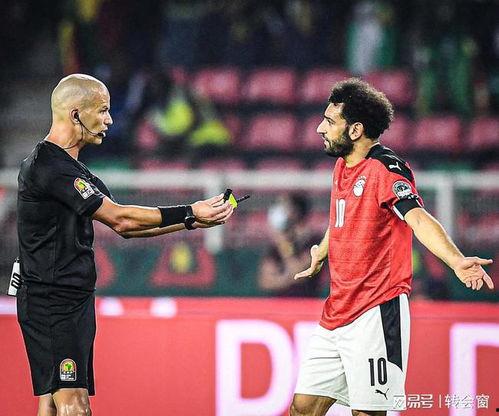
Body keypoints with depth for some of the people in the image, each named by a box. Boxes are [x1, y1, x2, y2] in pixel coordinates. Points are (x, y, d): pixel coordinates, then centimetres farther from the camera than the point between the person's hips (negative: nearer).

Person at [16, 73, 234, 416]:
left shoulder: (69, 167, 18)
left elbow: (125, 226, 18)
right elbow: (119, 218, -18)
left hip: (73, 300, 11)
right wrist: (189, 214, -12)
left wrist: (191, 221, 10)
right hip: (53, 302, -11)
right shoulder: (50, 166, -16)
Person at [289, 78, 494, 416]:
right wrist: (320, 254, 50)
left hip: (376, 313, -9)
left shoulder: (385, 169, -14)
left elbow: (418, 218, -29)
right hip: (335, 316, 9)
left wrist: (456, 261, -47)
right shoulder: (342, 166, 13)